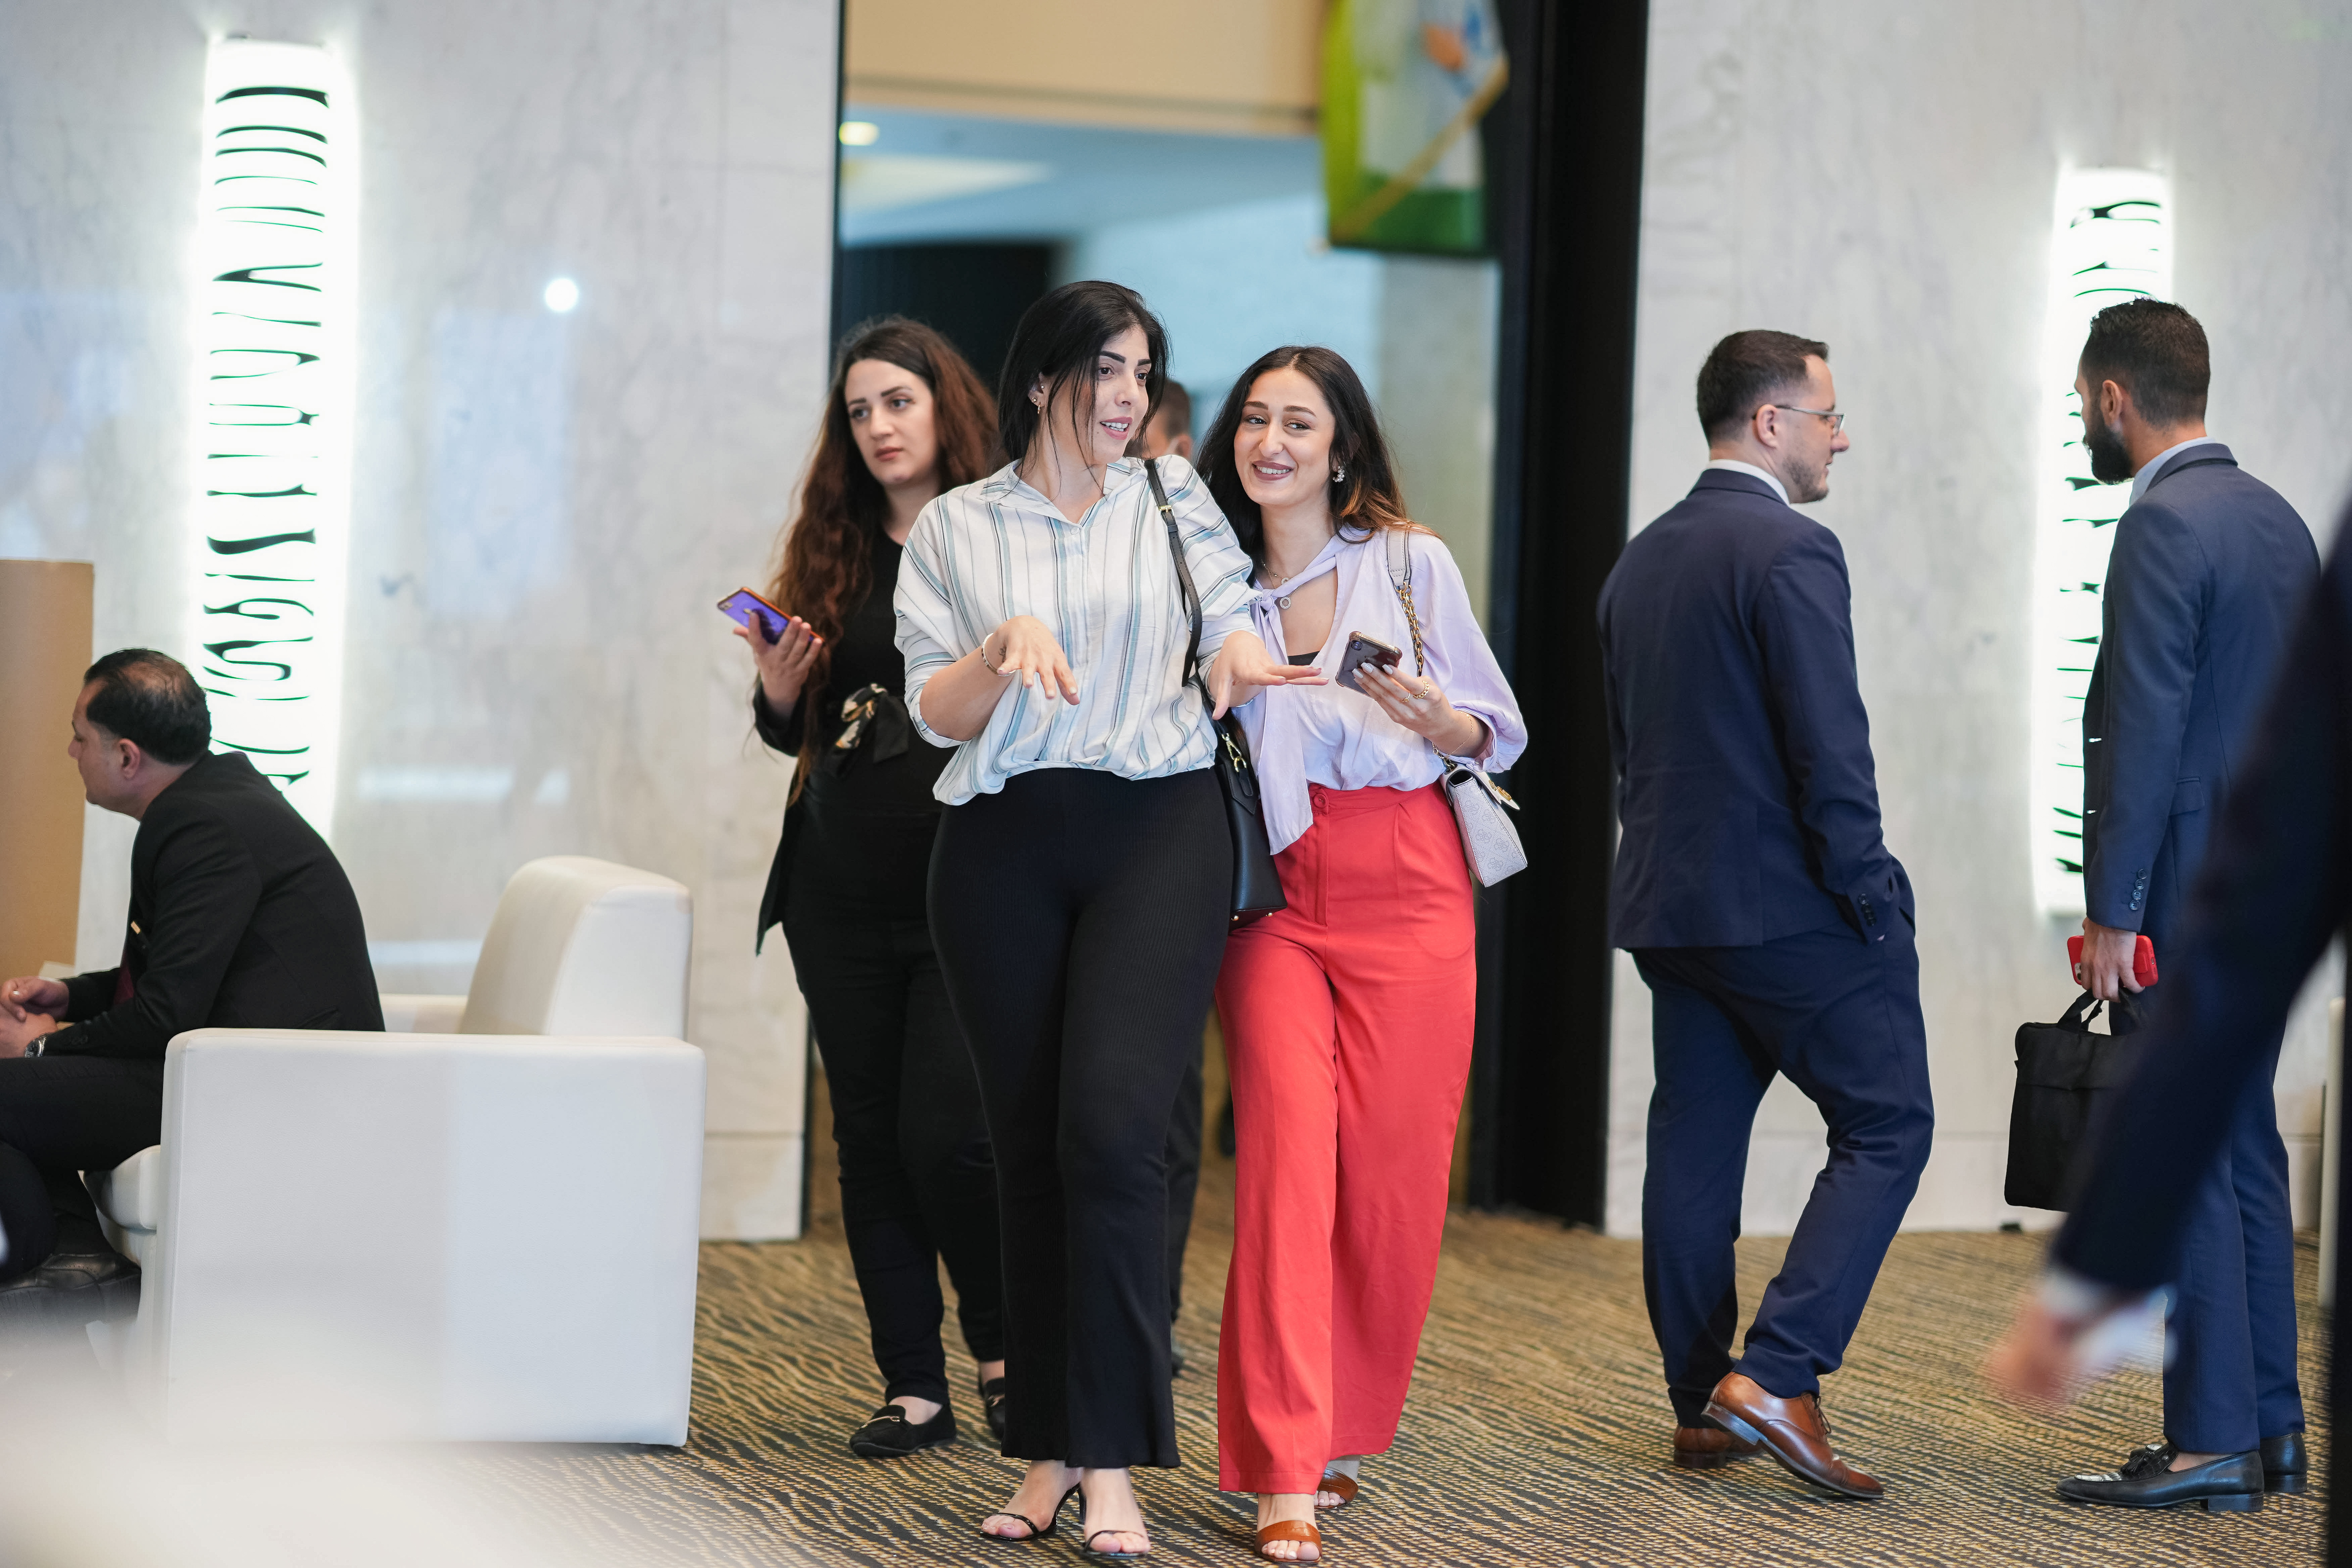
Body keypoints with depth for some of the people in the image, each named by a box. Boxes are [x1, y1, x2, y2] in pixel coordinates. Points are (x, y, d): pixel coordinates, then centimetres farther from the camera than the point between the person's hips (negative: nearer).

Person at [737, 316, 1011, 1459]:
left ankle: (1002, 1343, 14)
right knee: (870, 1139, 7)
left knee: (947, 1134, -10)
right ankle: (914, 1385, 15)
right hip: (843, 893, 5)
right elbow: (789, 731, 16)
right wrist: (777, 685, -3)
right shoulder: (835, 553, 10)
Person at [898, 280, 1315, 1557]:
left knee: (1111, 1128, -17)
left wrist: (1232, 657, -7)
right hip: (1003, 847, 1)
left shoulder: (1173, 498, 13)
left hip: (1155, 832, -1)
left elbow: (1238, 625, 15)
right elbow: (934, 711, 4)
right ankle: (1048, 1449, 11)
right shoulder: (953, 529, 11)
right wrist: (1006, 648, -15)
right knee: (1028, 1146, 2)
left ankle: (1113, 1462, -15)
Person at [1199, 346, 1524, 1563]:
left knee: (1394, 1176, -2)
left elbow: (1500, 734, 8)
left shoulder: (1410, 562, 7)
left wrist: (1428, 713, -11)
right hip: (1273, 892, 1)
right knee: (1288, 1153, -12)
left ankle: (1342, 1432, 17)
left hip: (1405, 882, -1)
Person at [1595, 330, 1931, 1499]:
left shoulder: (1639, 560, 14)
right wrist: (1868, 889, -12)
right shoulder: (1791, 551, -14)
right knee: (1886, 1127, -1)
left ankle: (1702, 1405, 15)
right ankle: (1776, 1373, -12)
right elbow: (1829, 744, -19)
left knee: (1694, 1142, 11)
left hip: (1664, 905, 8)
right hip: (1787, 907, -8)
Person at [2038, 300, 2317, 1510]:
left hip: (2187, 892, -9)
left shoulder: (2163, 524, -14)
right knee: (2243, 1148, 14)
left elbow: (2149, 725, -19)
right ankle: (2269, 1421, 18)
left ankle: (2210, 1441, -6)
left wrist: (2111, 912, -18)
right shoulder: (2278, 519, 15)